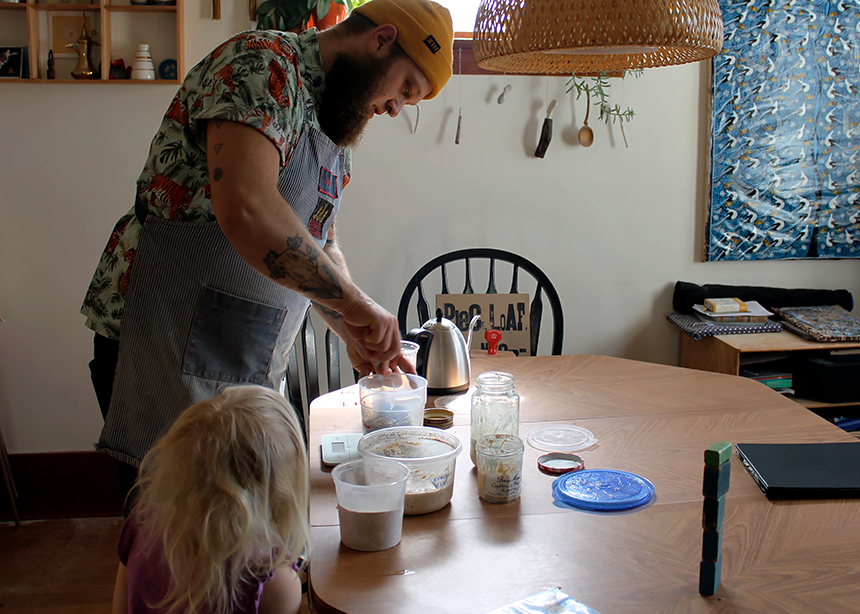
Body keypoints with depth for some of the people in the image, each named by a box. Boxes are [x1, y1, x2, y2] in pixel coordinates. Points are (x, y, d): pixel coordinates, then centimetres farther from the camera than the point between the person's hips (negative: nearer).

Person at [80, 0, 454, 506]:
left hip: (250, 365, 9)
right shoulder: (264, 66, -15)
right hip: (164, 346, -9)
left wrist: (355, 335, 17)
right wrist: (356, 304, -24)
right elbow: (244, 209, -32)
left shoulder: (332, 122, 16)